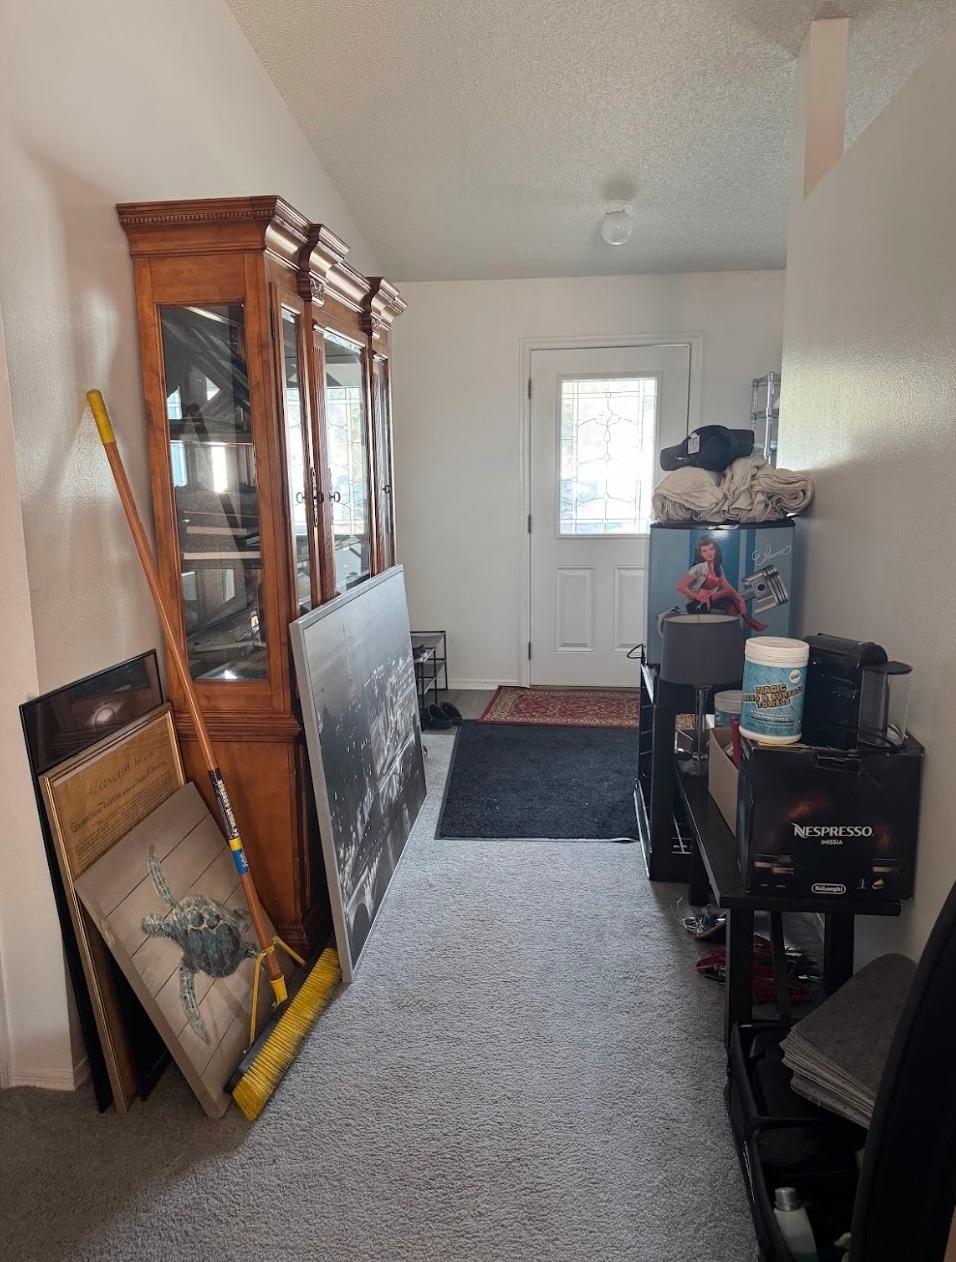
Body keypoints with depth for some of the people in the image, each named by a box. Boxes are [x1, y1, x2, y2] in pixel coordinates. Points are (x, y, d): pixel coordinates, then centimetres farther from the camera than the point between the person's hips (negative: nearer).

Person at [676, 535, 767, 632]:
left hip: (708, 603, 7)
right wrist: (700, 598, -22)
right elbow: (680, 587, -19)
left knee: (730, 605, -16)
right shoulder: (699, 568, -16)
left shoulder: (718, 568, 6)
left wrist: (740, 599, -9)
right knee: (729, 593, -17)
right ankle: (749, 621, -1)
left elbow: (728, 587, 7)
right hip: (695, 606, -7)